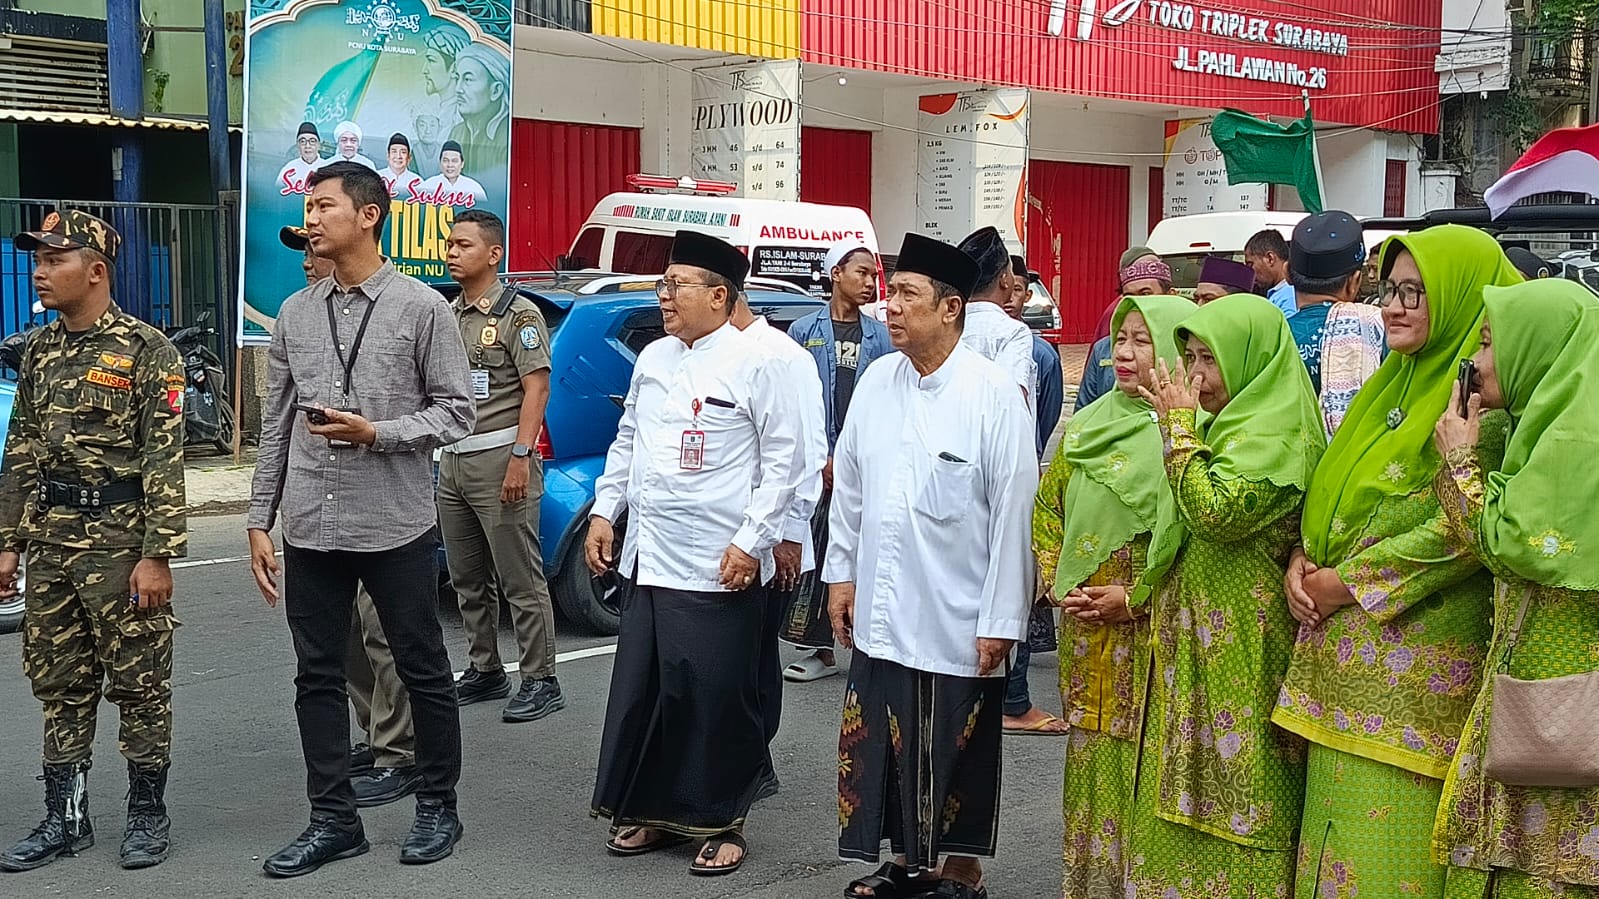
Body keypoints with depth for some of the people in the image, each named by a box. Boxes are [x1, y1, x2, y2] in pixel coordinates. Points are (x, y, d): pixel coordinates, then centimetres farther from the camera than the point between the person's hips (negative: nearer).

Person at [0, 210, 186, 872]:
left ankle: (148, 814, 15)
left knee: (138, 682, 2)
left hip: (120, 540, -6)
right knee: (59, 684, 11)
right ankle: (65, 818, 21)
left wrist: (157, 555, -17)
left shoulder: (147, 350, -9)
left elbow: (165, 462, -13)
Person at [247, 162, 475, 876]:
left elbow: (456, 410, -4)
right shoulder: (295, 314, 10)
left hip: (395, 526, -4)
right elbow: (275, 425, 12)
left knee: (422, 671, 7)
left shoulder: (420, 307, -4)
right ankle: (332, 820, 20)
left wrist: (376, 433, -16)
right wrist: (259, 521, 9)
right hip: (309, 528, 4)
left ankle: (438, 806, 23)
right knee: (317, 678, 9)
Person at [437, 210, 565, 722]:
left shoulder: (518, 313, -7)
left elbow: (537, 388, -14)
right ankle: (485, 671, 25)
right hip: (454, 462, 8)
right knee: (468, 580, 14)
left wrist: (520, 457, -21)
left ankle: (540, 681, 0)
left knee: (520, 580, -5)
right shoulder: (450, 315, 16)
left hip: (499, 459, -8)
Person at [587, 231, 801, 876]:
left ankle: (720, 824, 15)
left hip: (720, 569, -6)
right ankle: (649, 812, 25)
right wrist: (603, 513, 13)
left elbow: (783, 459, -8)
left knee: (716, 699, 0)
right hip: (649, 560, 7)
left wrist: (751, 543, -12)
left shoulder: (752, 364, -8)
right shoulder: (652, 359, 12)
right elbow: (626, 443, 21)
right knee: (639, 691, 10)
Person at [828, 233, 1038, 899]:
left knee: (956, 755, 7)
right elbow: (848, 486, 13)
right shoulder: (876, 382, 4)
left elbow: (1013, 512, -12)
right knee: (883, 745, 13)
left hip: (957, 620, -5)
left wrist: (1001, 619, -12)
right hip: (881, 614, 5)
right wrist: (840, 574, 12)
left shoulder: (994, 393, -12)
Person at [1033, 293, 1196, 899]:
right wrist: (1057, 583, 5)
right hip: (1084, 631, 6)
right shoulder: (1084, 426, 10)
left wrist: (1134, 599, -15)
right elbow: (1047, 509, 17)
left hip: (1150, 631, -5)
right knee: (1090, 753, 12)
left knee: (1142, 755, -2)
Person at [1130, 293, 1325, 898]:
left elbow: (1216, 511, -25)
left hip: (1241, 651, -9)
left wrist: (1179, 426, -15)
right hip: (1192, 638, 9)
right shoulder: (1228, 426, 16)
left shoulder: (1279, 433, -13)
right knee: (1189, 801, 11)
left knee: (1235, 794, -3)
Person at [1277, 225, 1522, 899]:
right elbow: (1337, 486, 20)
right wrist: (1303, 561, 2)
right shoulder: (1398, 379, 16)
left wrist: (1351, 581, -14)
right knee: (1333, 823, 11)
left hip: (1415, 647, -8)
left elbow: (1465, 528, -18)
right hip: (1343, 648, 8)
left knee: (1384, 841, -5)